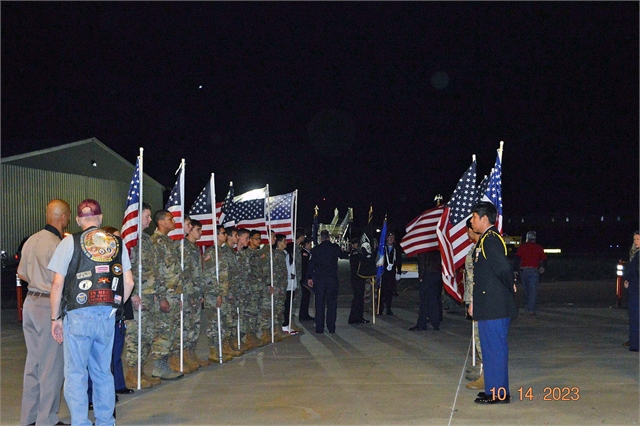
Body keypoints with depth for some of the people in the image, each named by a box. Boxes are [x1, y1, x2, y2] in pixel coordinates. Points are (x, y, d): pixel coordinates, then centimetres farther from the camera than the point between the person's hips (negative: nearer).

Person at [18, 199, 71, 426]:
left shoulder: (32, 240, 8)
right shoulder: (56, 244, -18)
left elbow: (21, 273, 16)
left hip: (31, 302, 9)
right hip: (49, 305, -9)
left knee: (33, 360, 16)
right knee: (51, 364, 1)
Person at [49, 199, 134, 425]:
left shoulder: (70, 242, -2)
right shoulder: (117, 242, 7)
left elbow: (57, 284, -5)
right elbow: (128, 283, 6)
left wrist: (55, 317, 3)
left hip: (78, 315, -4)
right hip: (108, 316, 4)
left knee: (75, 373, 5)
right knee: (103, 372, 16)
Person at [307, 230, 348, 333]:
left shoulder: (316, 249, -2)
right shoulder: (335, 247, 1)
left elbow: (311, 264, -2)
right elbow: (342, 256, 20)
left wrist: (309, 277, 8)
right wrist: (347, 253, 44)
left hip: (319, 279, 0)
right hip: (332, 278, 0)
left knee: (319, 304, 4)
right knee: (332, 303, 6)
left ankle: (319, 328, 5)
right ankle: (331, 328, 6)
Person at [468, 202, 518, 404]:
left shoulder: (491, 240, -16)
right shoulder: (484, 240, 16)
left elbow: (503, 268, -26)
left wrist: (509, 288, -8)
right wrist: (474, 302, 18)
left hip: (494, 307, -10)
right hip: (487, 306, 10)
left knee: (495, 348, -3)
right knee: (490, 348, 15)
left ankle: (499, 393, 5)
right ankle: (493, 389, 24)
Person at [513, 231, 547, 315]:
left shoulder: (522, 247, 6)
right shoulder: (538, 247, 7)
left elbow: (517, 258, 0)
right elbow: (544, 259, 10)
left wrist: (515, 270, 2)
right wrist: (542, 267, 26)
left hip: (523, 270, 1)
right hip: (534, 270, -1)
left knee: (526, 289, 15)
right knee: (533, 290, -5)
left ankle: (529, 307, 26)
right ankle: (531, 309, -15)